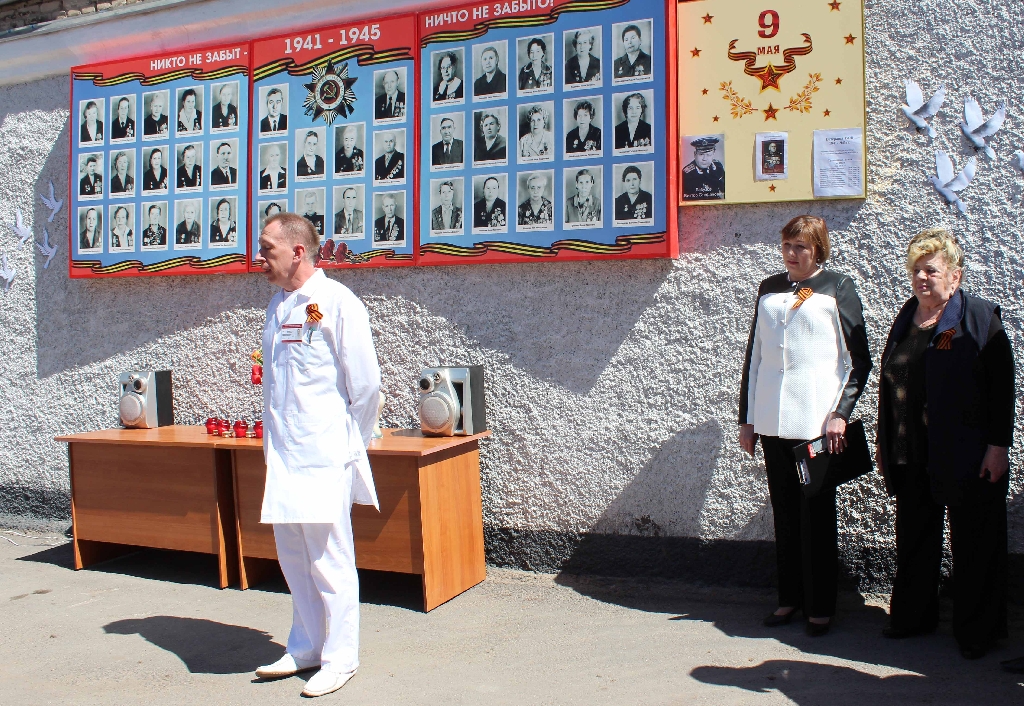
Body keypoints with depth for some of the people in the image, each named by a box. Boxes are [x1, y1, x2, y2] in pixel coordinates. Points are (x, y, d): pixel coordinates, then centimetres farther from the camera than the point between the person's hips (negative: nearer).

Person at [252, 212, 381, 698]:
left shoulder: (336, 302, -10)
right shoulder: (277, 305, 13)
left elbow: (365, 383, -10)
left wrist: (351, 445, -4)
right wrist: (276, 438, 13)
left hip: (324, 456, -7)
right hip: (285, 455, 8)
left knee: (328, 556, 1)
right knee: (292, 552, 15)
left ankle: (339, 657, 16)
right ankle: (306, 646, 30)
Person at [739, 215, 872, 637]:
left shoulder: (838, 289, 2)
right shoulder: (769, 289, 14)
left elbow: (858, 358, 1)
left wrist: (841, 413, -10)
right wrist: (746, 419, 12)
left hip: (816, 422, -4)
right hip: (772, 422, 4)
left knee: (817, 516, 2)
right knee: (784, 514, 10)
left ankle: (821, 607, 12)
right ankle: (790, 597, 21)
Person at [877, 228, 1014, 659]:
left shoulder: (980, 318, -6)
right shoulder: (905, 320, 11)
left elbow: (1002, 388, -10)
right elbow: (888, 387, 14)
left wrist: (998, 445, -15)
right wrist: (884, 443, 14)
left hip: (968, 459, -5)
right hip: (911, 460, 6)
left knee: (973, 547, 6)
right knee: (913, 541, 14)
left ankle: (977, 631, 20)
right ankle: (912, 616, 29)